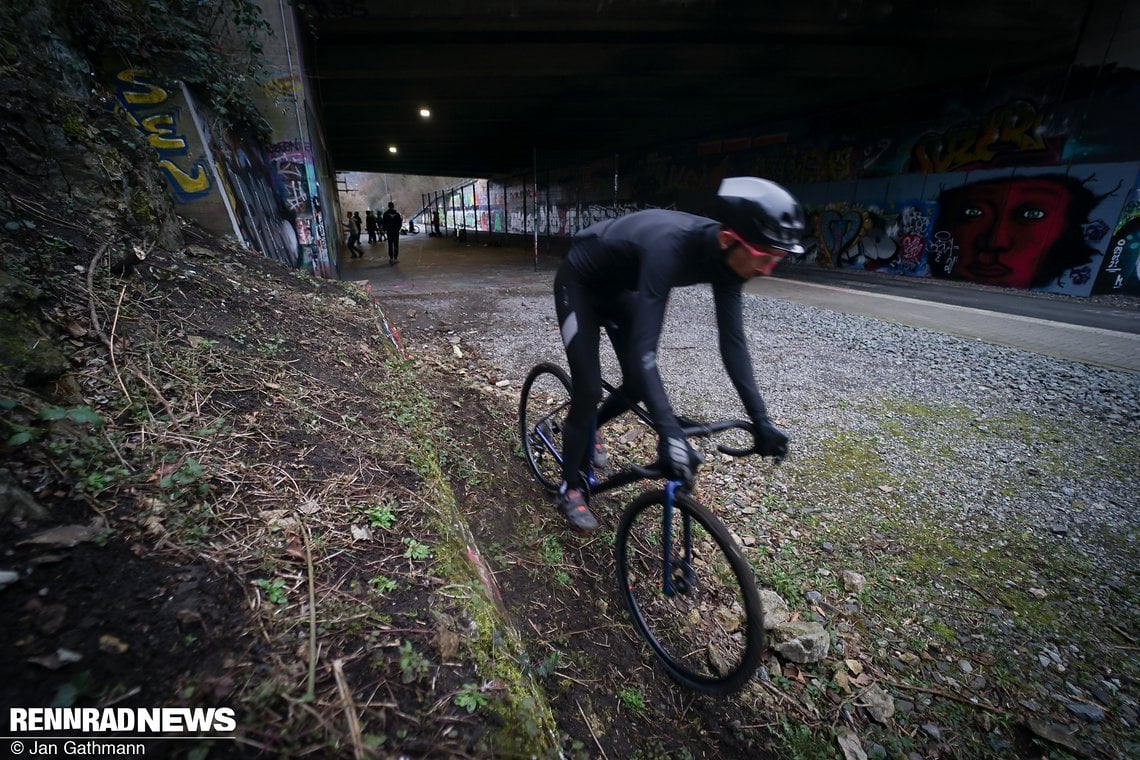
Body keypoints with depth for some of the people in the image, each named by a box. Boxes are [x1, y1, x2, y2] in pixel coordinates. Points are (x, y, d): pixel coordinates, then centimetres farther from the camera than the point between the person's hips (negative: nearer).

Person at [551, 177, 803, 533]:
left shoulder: (726, 257, -19)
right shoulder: (670, 246, -42)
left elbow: (732, 339, -16)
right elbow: (643, 346, -46)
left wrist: (760, 419, -18)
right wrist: (669, 432, -50)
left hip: (618, 287, 7)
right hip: (579, 284, -6)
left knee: (637, 385, 5)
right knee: (588, 389, -12)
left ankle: (586, 433, 35)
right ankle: (570, 489, 10)